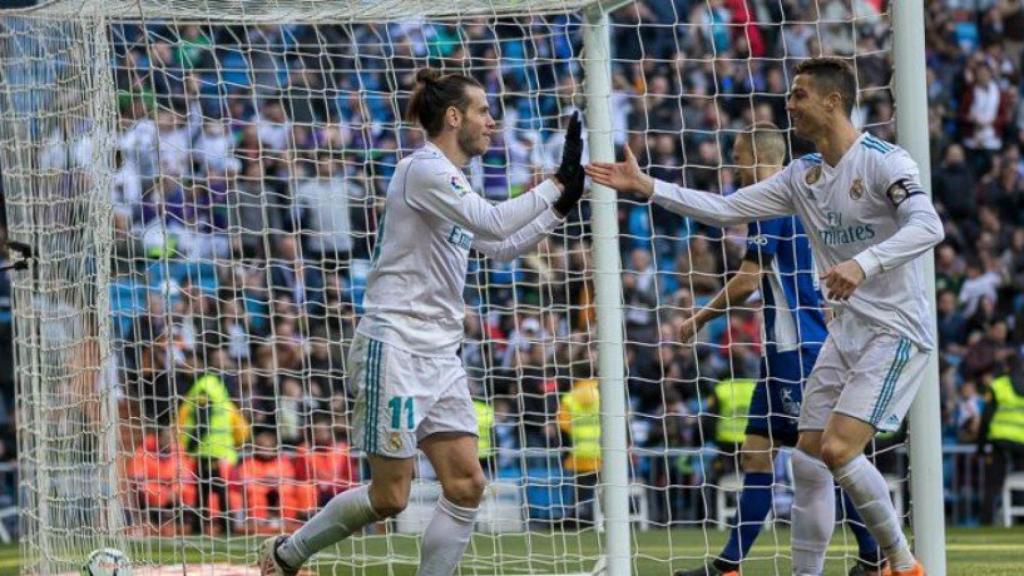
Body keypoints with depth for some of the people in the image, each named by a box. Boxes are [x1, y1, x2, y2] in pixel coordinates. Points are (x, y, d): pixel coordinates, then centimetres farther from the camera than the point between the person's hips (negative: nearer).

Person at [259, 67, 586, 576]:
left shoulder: (451, 181, 16)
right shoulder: (425, 170, -13)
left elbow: (501, 246, 27)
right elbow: (494, 224, -24)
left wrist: (562, 202, 19)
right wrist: (558, 181, -19)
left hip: (439, 355, 9)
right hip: (394, 348, -9)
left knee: (466, 485, -2)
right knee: (389, 497, -5)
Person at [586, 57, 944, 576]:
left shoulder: (883, 161, -14)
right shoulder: (802, 176, 10)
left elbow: (928, 226, -27)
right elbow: (726, 209, 11)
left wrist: (863, 264, -41)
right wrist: (646, 187, 3)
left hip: (895, 331, -8)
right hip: (846, 332, 8)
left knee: (838, 449, -20)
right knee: (809, 458, 3)